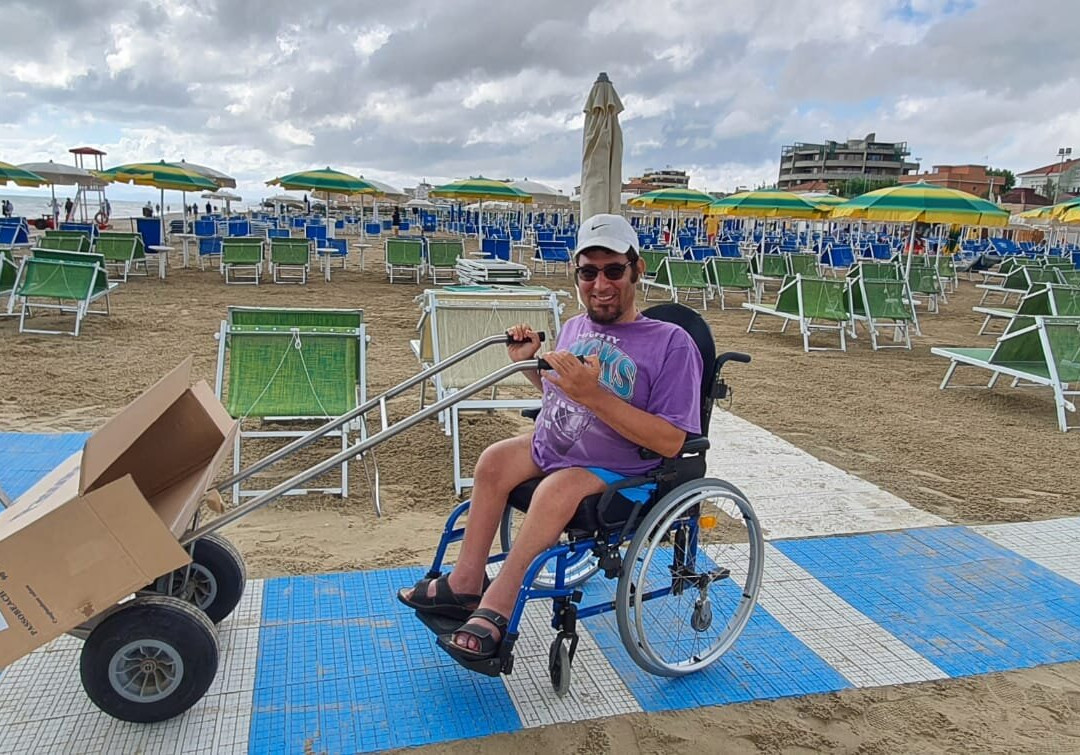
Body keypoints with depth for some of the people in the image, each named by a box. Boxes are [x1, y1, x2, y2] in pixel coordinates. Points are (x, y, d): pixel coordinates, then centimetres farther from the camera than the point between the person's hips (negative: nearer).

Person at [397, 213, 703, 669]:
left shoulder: (671, 343, -13)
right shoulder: (575, 328, 7)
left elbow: (671, 442, -22)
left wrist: (593, 394, -29)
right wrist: (531, 364, 2)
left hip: (617, 475, -6)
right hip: (551, 449, 7)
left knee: (559, 486, -32)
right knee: (495, 459, -17)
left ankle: (494, 609, -21)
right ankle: (465, 584, -8)